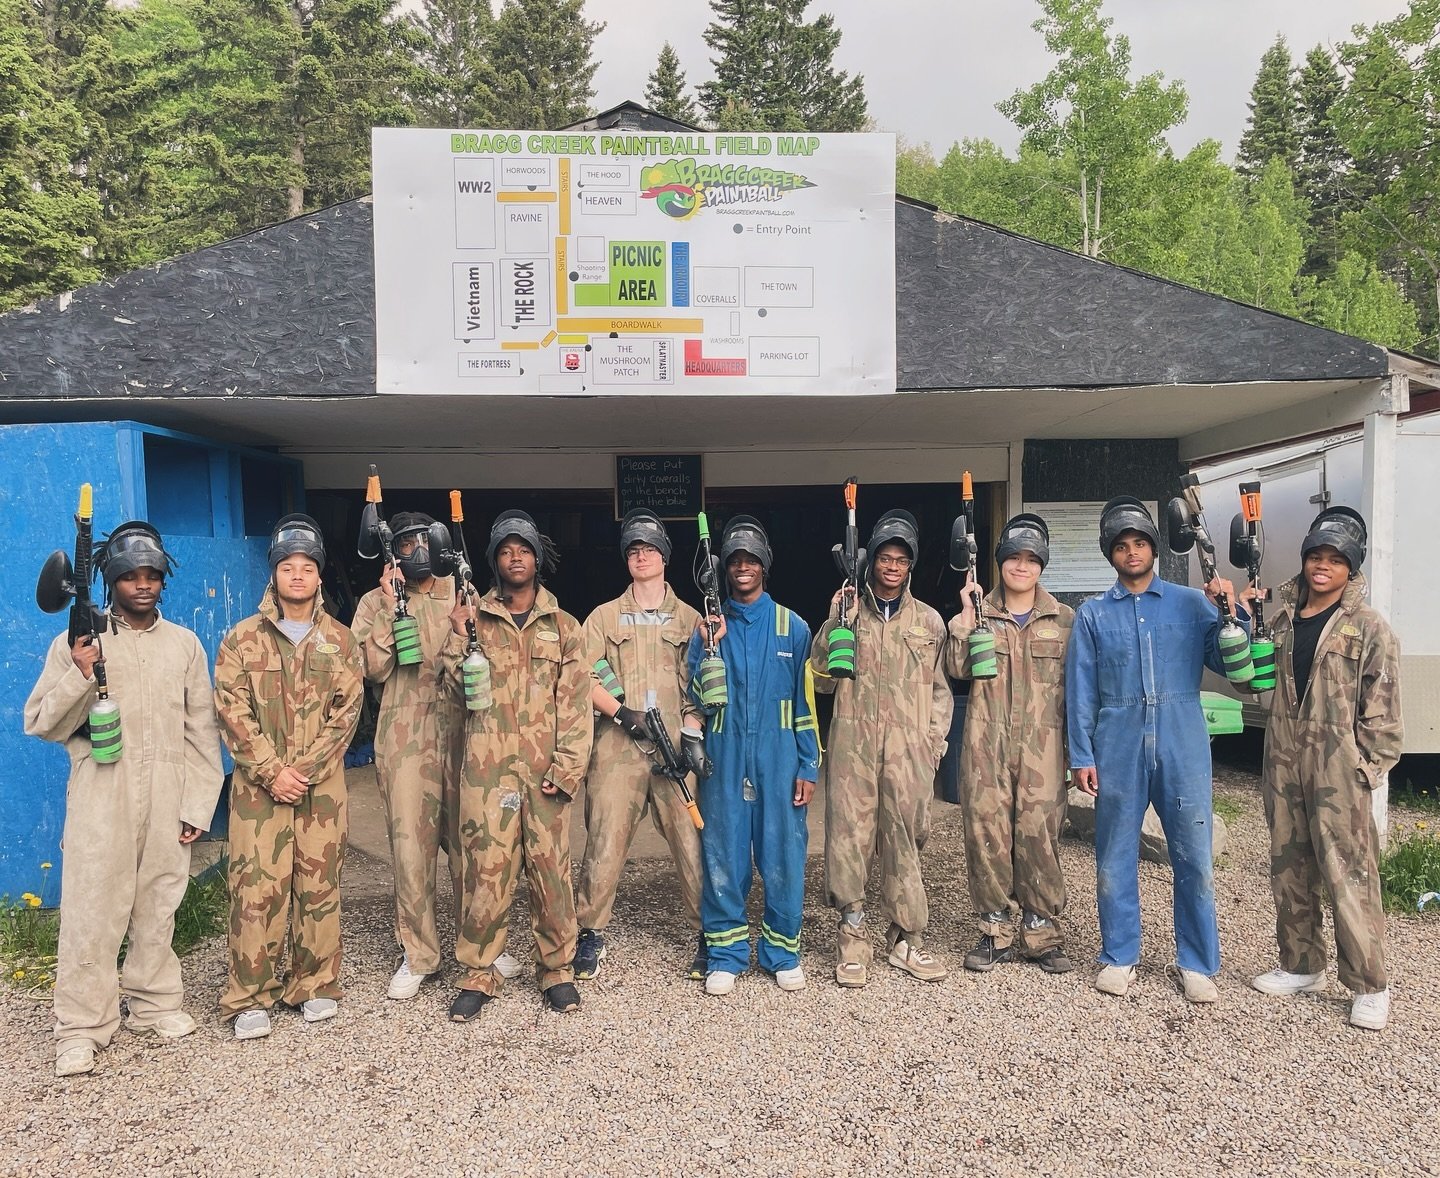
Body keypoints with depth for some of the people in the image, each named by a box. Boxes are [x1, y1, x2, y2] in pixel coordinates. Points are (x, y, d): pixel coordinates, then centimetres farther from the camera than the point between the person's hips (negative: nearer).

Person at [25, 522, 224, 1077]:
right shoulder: (78, 642, 2)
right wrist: (80, 675, -17)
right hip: (100, 799, -2)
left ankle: (153, 1003, 25)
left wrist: (199, 803, 3)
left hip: (167, 798, 2)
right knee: (91, 910, 0)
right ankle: (81, 1028, 13)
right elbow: (41, 723, 0)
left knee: (159, 906, 9)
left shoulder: (184, 644, 8)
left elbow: (201, 730, 8)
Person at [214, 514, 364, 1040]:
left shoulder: (339, 641, 7)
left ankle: (315, 986, 20)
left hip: (322, 784, 1)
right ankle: (250, 997, 10)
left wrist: (305, 768, -10)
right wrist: (271, 771, -12)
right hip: (258, 784, -1)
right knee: (257, 887, -2)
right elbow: (233, 710, -3)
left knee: (319, 885, 6)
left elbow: (345, 711, 0)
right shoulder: (243, 639, 4)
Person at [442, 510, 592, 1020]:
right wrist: (458, 634, -10)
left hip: (545, 768, 0)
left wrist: (567, 767, -7)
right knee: (484, 868, 1)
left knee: (550, 867, 4)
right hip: (487, 766, 0)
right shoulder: (475, 618, 10)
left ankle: (557, 968, 19)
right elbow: (458, 687, 2)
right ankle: (477, 973, 15)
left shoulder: (563, 627, 9)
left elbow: (575, 703, 3)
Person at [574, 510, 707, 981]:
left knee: (694, 842, -2)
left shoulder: (690, 619, 14)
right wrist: (621, 712, -11)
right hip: (618, 748, 0)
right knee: (604, 844, -1)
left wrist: (694, 731, -4)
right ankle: (591, 933, 17)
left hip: (676, 748, 0)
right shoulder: (605, 616, 12)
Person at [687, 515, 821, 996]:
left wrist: (809, 766, 1)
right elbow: (701, 701, -2)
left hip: (779, 760, 0)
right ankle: (725, 954, 20)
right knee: (723, 857, 5)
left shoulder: (792, 627, 5)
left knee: (783, 856, 4)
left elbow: (806, 701, 6)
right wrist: (710, 645, -14)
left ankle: (782, 951, 21)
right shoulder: (708, 627, 5)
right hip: (724, 759, 0)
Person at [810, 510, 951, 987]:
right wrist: (834, 622, -6)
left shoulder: (929, 620, 14)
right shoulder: (847, 613, 8)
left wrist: (934, 740, 6)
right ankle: (852, 935, 8)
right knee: (849, 832, -4)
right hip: (853, 741, -1)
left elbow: (940, 688, 17)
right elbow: (822, 679, 2)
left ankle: (906, 938, 15)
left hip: (909, 747, 1)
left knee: (906, 838, 4)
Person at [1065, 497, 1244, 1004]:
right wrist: (1081, 755, -1)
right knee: (1115, 858, 7)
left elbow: (1228, 663, 1)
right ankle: (1119, 957, 22)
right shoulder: (1093, 614, 8)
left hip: (1182, 747, 0)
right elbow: (1080, 689, 5)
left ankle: (1197, 963, 18)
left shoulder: (1191, 603, 8)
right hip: (1118, 749, 0)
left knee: (1194, 857, 3)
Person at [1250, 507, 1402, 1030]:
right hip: (1284, 764, 5)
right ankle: (1301, 966, 26)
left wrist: (1369, 769, -8)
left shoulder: (1369, 629, -3)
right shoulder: (1282, 619, 10)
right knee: (1289, 869, 13)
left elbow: (1382, 709, -4)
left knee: (1349, 874, -3)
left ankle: (1369, 986, 10)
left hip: (1338, 770, -5)